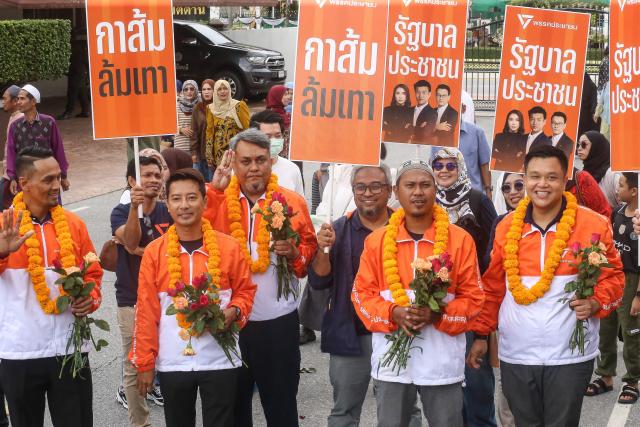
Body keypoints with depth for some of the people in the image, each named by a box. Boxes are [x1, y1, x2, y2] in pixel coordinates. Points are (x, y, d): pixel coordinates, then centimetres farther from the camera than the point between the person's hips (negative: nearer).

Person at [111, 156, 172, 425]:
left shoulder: (169, 212, 3)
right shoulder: (121, 212, -3)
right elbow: (130, 241, -23)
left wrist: (140, 250, -13)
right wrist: (134, 206, -34)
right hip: (132, 300, -2)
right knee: (134, 366, 2)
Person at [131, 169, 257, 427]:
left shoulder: (229, 246, -4)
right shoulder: (154, 251, -3)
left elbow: (245, 291, 8)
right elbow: (146, 311, 0)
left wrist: (234, 311, -14)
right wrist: (144, 363, 0)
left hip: (220, 361, -1)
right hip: (172, 363, 1)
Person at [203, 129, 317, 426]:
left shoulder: (293, 201, 0)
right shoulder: (217, 200, 0)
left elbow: (311, 250, 5)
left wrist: (294, 253, -16)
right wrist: (214, 190, -22)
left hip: (279, 319, 0)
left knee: (281, 402, 11)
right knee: (233, 401, 16)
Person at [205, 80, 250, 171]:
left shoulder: (238, 106, -2)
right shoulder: (211, 108, 9)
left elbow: (248, 128, -3)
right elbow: (210, 131, 12)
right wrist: (209, 155, 8)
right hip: (219, 152, 3)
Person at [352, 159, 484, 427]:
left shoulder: (460, 239, -2)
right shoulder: (376, 240, 3)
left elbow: (473, 297, -1)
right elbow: (362, 293, 4)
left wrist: (438, 314, -18)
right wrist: (393, 313, -14)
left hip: (442, 362, -1)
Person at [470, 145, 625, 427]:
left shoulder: (594, 225, -5)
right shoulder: (506, 227, 4)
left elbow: (612, 275, 4)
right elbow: (493, 287, 10)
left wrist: (596, 303, -15)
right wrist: (481, 335, 8)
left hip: (569, 355, -2)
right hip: (515, 355, 3)